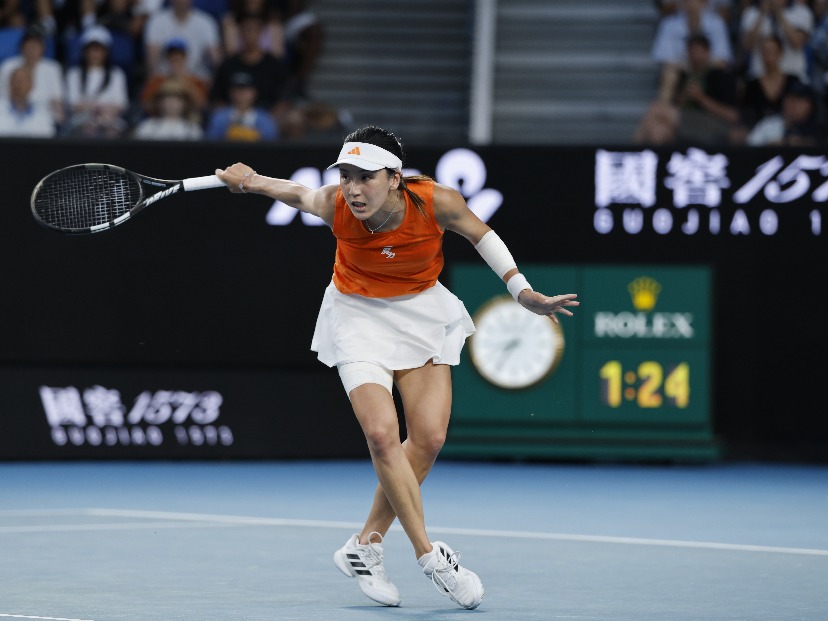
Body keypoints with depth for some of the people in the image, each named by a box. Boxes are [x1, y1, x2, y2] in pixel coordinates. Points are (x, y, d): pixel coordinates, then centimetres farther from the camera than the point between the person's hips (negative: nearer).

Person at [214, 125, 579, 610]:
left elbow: (481, 234, -6)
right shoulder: (335, 206, -26)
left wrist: (524, 293, -8)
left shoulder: (436, 202, -26)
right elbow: (301, 194, -1)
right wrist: (252, 181, -13)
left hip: (422, 314, 2)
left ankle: (366, 545, 7)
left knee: (429, 437, -7)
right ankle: (429, 554, -11)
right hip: (359, 317, -2)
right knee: (382, 432, -20)